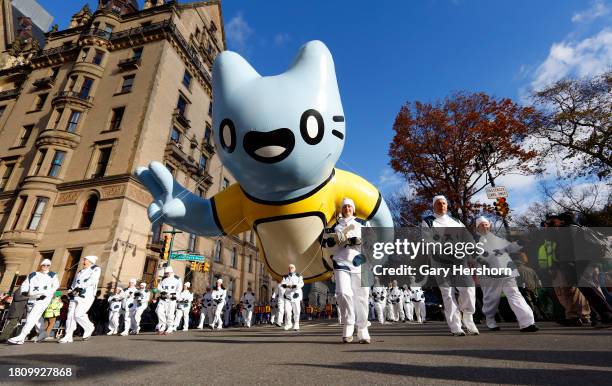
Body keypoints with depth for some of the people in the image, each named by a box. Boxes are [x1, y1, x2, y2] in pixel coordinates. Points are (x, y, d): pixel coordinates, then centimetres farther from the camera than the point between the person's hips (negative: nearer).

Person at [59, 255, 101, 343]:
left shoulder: (96, 269, 2)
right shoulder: (80, 272, 26)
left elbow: (91, 281, -12)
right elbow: (74, 283, 23)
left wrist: (79, 287, -17)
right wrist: (72, 291, 4)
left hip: (86, 296, -7)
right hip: (75, 296, 7)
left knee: (78, 314, -14)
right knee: (70, 315, -1)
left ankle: (89, 328, 9)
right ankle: (68, 337, 5)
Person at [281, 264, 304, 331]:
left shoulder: (298, 276, 6)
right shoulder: (285, 277, 14)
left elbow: (301, 284, -10)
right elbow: (282, 283, -2)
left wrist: (294, 286, -27)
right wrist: (286, 285, -25)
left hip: (296, 295, -1)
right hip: (288, 295, 2)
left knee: (296, 311, -1)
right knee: (287, 310, -9)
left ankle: (296, 325, 14)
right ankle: (288, 324, 12)